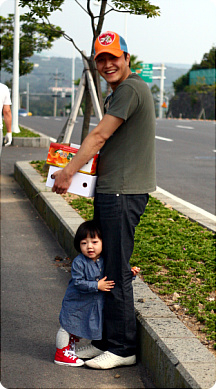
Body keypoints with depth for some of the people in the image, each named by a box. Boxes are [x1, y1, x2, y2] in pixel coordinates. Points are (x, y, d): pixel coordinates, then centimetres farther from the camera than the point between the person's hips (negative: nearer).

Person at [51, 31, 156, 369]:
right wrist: (76, 168, 18)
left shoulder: (131, 89, -12)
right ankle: (107, 340, 23)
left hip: (124, 192, -11)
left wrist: (68, 172, -9)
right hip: (110, 189, 11)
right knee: (103, 268, 13)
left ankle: (123, 349, 4)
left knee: (116, 272, -5)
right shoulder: (119, 92, 21)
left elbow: (99, 136, -14)